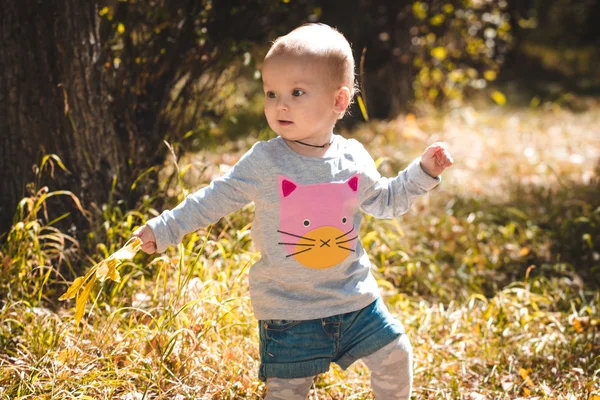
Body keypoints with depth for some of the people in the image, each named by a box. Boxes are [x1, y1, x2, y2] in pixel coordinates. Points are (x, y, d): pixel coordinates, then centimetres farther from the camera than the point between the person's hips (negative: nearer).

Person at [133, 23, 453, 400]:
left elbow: (385, 201, 15)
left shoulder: (354, 159, -2)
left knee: (395, 355, 11)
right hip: (288, 307, -3)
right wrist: (165, 229, -3)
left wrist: (423, 171, 5)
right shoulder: (263, 162, -12)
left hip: (354, 296, 3)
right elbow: (215, 199, -2)